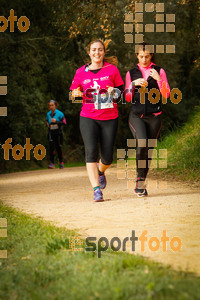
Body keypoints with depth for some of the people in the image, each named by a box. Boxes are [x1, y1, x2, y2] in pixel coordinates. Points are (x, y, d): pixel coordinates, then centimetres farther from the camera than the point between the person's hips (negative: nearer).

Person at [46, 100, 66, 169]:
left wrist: (56, 121, -18)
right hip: (51, 133, 2)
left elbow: (64, 122, -7)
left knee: (58, 148, 5)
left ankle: (61, 162, 25)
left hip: (58, 133, -2)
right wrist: (47, 123, 8)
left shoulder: (59, 113, -5)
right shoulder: (48, 114, 9)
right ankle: (52, 163, -17)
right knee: (51, 147, -14)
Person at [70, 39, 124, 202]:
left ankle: (100, 171, 38)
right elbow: (75, 92, 14)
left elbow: (121, 90, 11)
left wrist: (115, 92, -12)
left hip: (110, 118, 0)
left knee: (107, 157, 1)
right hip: (88, 117, 0)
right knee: (91, 151, -18)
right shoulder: (81, 72, 6)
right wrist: (76, 94, -10)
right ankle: (96, 189, -19)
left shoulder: (112, 69, 4)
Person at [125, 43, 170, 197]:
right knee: (142, 144, -23)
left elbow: (166, 95, 1)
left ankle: (141, 183, 18)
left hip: (154, 115, 1)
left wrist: (158, 79, -13)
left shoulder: (159, 71, 8)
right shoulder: (131, 73, 11)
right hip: (136, 115, -1)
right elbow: (128, 98, 10)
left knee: (149, 150, 3)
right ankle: (140, 179, -10)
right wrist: (133, 84, -6)